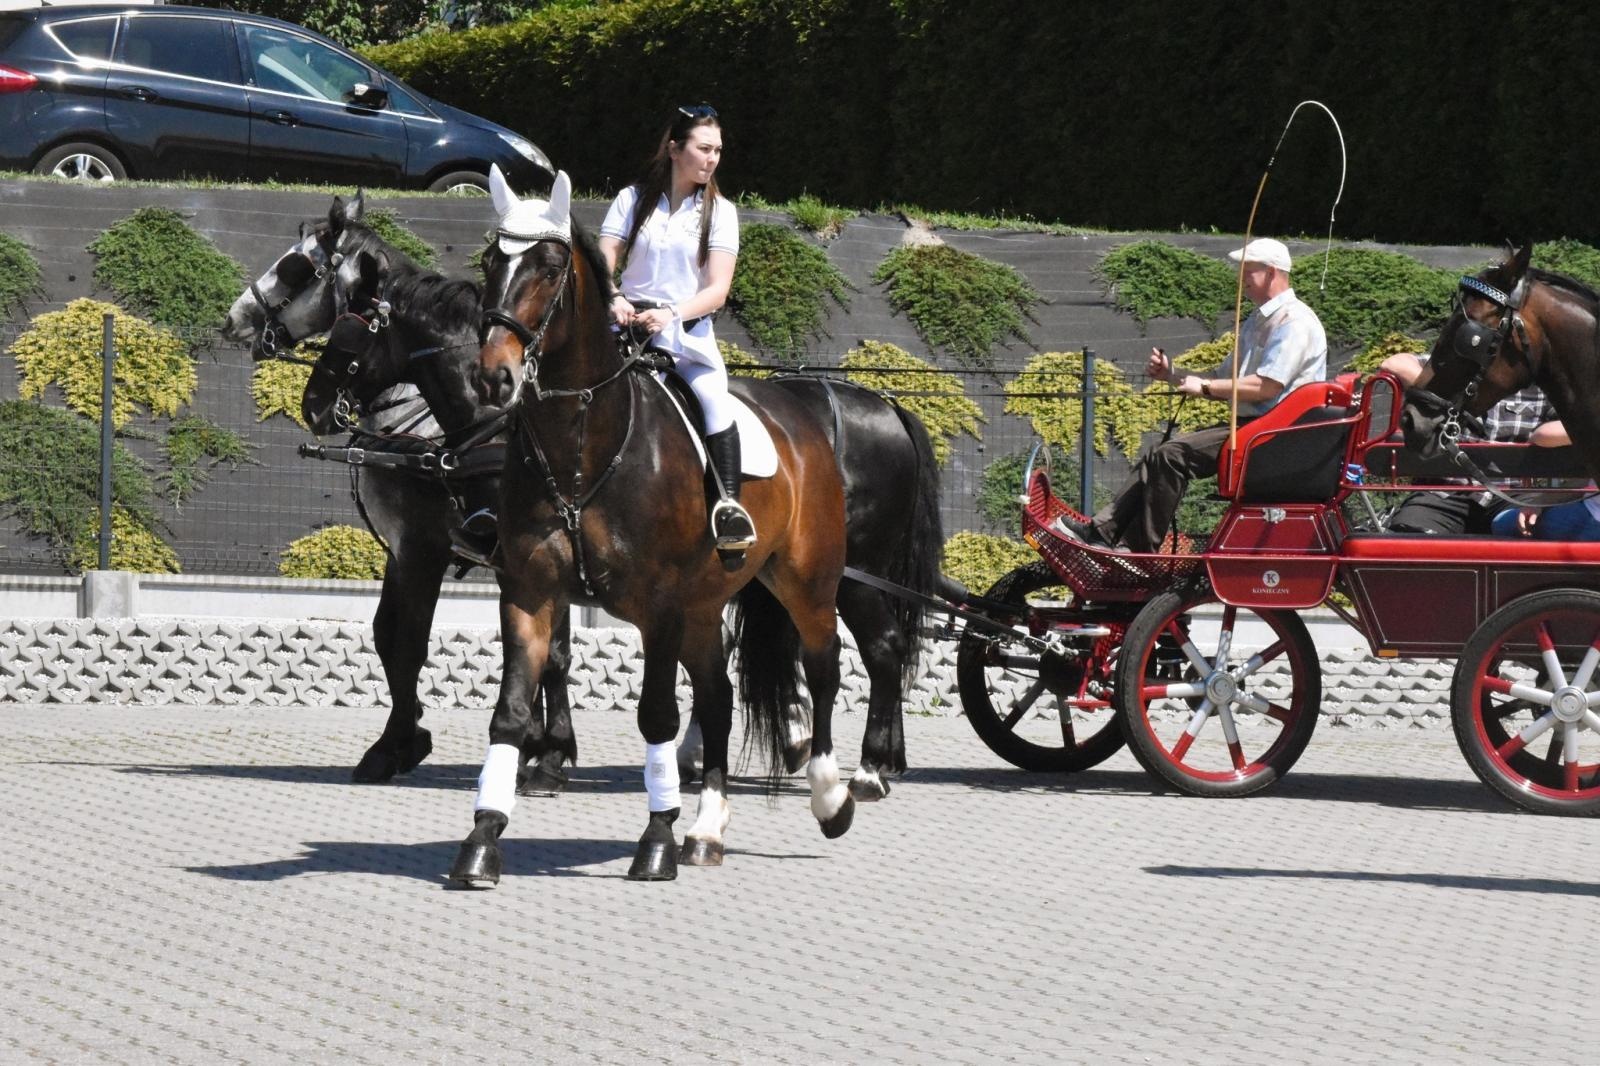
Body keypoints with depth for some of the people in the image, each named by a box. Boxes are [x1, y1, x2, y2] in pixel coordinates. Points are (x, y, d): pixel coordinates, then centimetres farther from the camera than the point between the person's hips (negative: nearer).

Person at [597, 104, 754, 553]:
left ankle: (730, 507, -28)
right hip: (627, 321, 1)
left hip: (688, 329, -1)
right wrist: (612, 300, -22)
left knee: (713, 394, -29)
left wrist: (671, 314, -21)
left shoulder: (719, 211, 5)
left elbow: (718, 289, -4)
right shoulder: (633, 200, 7)